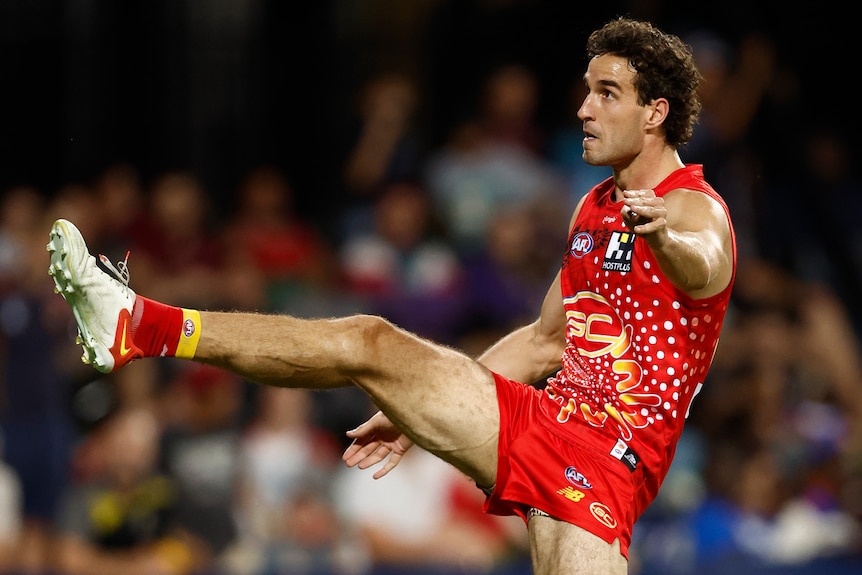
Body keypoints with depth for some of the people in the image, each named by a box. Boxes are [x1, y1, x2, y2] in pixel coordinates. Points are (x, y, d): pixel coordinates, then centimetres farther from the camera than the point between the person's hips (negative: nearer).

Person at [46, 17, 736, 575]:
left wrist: (661, 236, -61)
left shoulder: (696, 210, -10)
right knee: (370, 344, -2)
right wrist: (419, 412, 26)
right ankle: (141, 328, -2)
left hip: (609, 460, -7)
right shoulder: (594, 209, 18)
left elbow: (700, 265, -36)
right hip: (543, 424, 7)